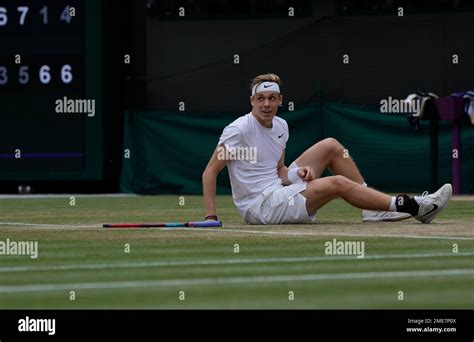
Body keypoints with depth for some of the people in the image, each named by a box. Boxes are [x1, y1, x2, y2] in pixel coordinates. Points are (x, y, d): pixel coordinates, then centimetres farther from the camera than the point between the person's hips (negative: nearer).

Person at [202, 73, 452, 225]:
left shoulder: (281, 126, 10)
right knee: (337, 183, -21)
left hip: (279, 188, 9)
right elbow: (210, 171, -16)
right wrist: (211, 217, -24)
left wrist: (297, 173, -6)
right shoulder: (239, 129, -14)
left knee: (331, 146, 6)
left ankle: (374, 209, 2)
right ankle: (410, 207, -15)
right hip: (260, 206, -9)